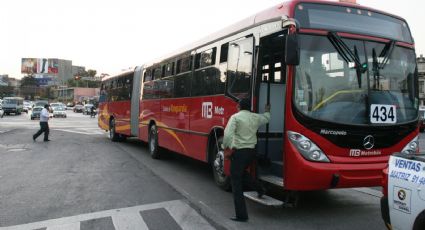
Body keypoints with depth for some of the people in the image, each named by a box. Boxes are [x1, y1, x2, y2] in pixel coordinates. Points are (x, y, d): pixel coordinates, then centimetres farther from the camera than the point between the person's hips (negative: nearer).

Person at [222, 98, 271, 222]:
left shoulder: (235, 117, -8)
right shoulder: (256, 117, 9)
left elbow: (228, 134, -21)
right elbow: (267, 118, 32)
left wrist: (226, 147, -7)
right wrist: (267, 110, 53)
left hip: (239, 152, -6)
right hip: (251, 151, 6)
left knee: (237, 183, 2)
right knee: (242, 172, 34)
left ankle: (241, 215, 4)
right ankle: (259, 188, 20)